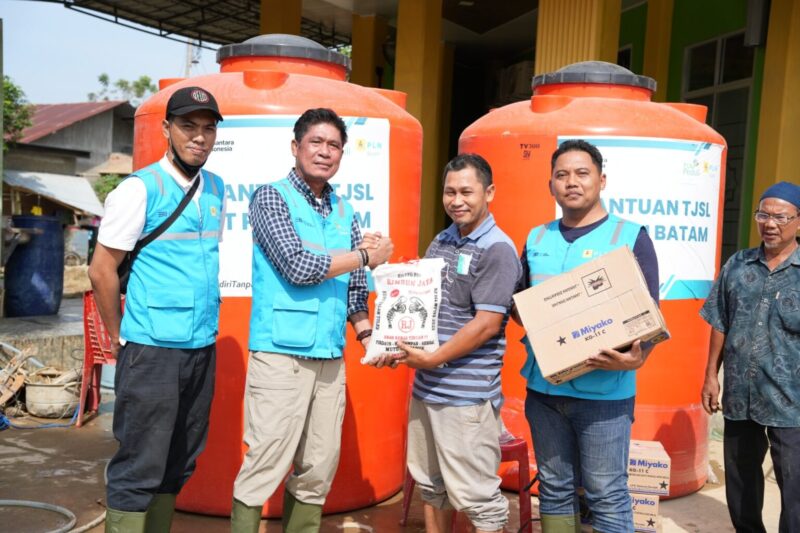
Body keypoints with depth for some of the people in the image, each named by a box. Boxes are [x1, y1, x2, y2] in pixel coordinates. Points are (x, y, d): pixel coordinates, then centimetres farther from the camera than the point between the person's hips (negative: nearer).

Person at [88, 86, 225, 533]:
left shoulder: (216, 189, 9)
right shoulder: (140, 189, -9)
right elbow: (102, 271, -7)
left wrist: (207, 322, 14)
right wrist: (120, 338, 0)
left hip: (203, 349, 6)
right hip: (153, 350, -6)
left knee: (179, 463, 15)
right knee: (140, 466, 1)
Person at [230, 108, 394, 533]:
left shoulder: (344, 212, 15)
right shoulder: (271, 198, -2)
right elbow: (297, 267, -14)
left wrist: (367, 334, 0)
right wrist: (365, 255, -4)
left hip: (331, 358, 6)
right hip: (281, 354, -6)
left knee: (319, 469, 11)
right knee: (266, 464, -3)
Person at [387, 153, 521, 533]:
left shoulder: (497, 250, -12)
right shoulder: (440, 242, 12)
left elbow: (486, 324, -18)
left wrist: (433, 359, -17)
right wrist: (397, 345, 2)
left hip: (467, 393, -8)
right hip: (425, 387, 8)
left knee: (475, 495, 1)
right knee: (431, 484, 20)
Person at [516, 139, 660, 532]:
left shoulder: (630, 237, -4)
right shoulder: (537, 239, 10)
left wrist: (636, 359, -25)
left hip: (603, 392, -4)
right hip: (543, 388, 5)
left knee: (607, 496, 5)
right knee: (554, 489, 15)